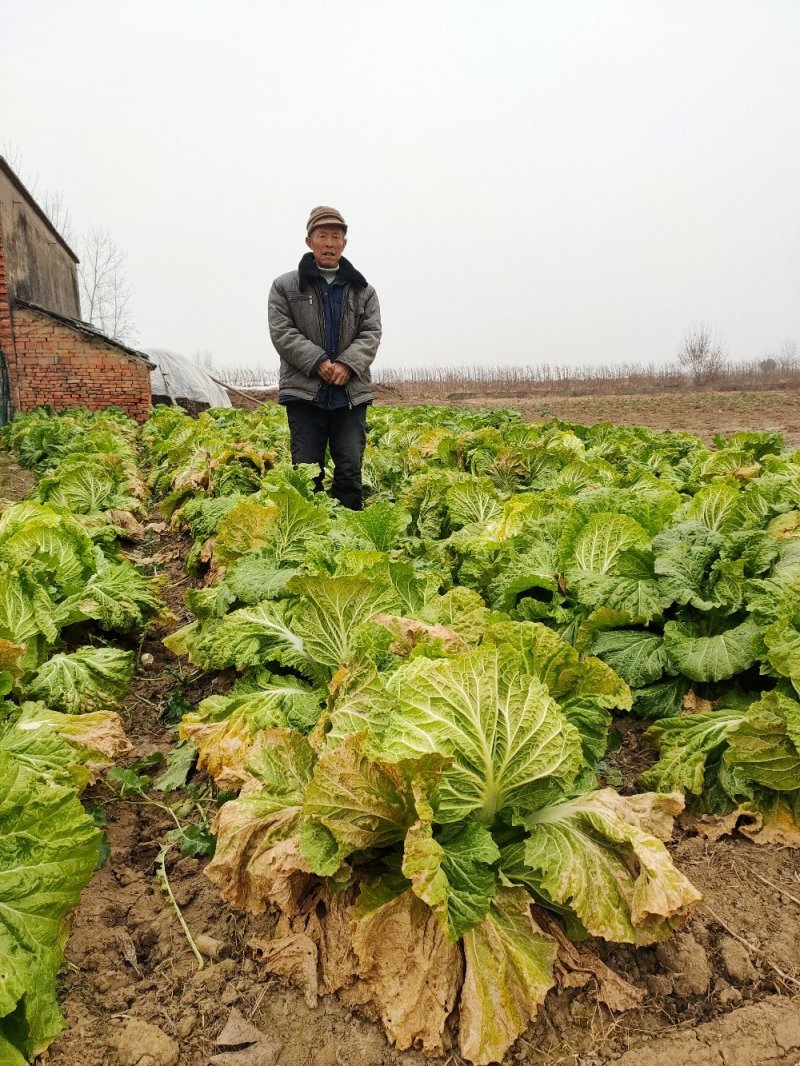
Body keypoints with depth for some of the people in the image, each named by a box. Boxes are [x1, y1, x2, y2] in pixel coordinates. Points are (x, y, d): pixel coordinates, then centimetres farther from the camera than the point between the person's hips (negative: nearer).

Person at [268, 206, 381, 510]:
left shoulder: (362, 290, 14)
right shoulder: (285, 286, 7)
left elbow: (371, 334, 5)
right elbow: (281, 333, -2)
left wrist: (347, 364, -14)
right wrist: (318, 362, -15)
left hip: (351, 393, 2)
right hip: (304, 391, -1)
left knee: (350, 468, 1)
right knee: (306, 470, 0)